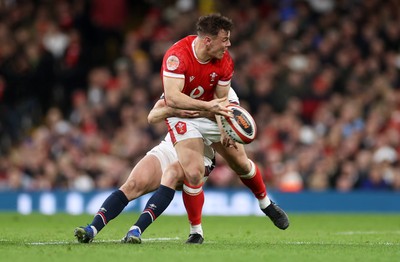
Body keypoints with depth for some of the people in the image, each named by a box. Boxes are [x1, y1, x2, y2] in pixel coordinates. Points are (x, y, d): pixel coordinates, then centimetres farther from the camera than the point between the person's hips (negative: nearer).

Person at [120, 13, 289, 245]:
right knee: (193, 173, -20)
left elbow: (221, 99, -7)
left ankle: (266, 204, 39)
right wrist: (207, 105, -50)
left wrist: (224, 128, -25)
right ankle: (196, 231, -1)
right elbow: (172, 98, -41)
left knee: (241, 163, 10)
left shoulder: (225, 61, -15)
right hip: (182, 115, -5)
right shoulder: (177, 56, -31)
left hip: (210, 113, 5)